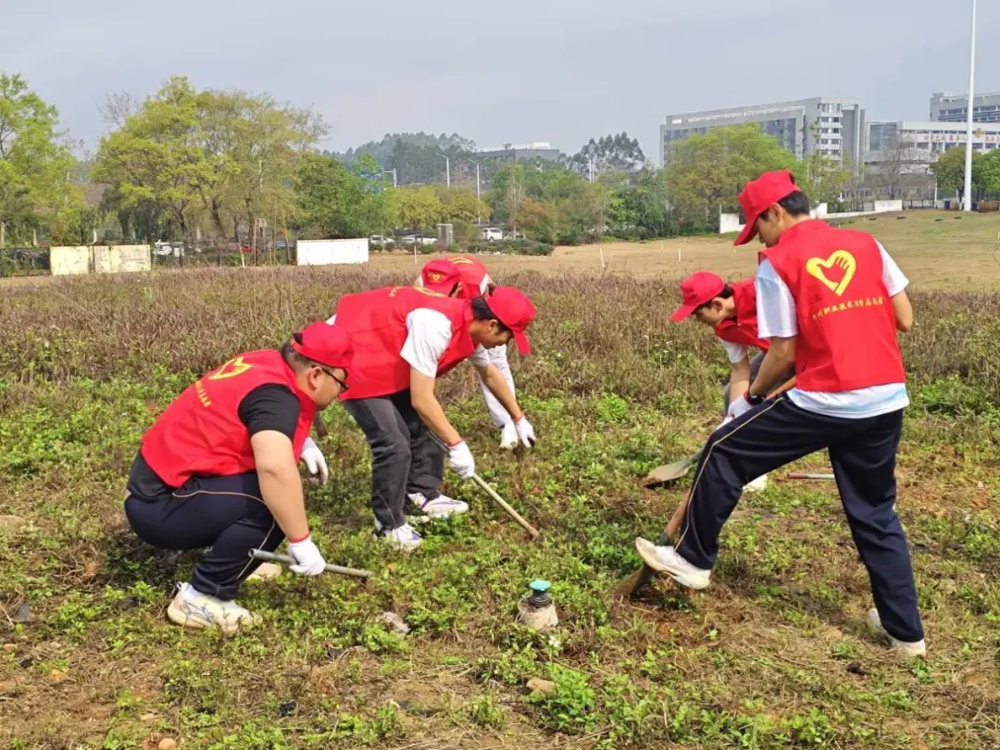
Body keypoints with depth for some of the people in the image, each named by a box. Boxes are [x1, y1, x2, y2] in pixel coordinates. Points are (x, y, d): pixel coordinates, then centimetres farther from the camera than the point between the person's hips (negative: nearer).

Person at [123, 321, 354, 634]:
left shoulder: (268, 364, 4)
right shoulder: (276, 395, -22)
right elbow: (274, 468, -41)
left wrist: (301, 442, 10)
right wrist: (301, 541, -31)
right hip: (160, 506, -10)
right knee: (274, 501, -25)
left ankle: (231, 561, 21)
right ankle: (199, 598, -13)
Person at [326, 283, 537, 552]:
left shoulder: (470, 325, -2)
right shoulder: (436, 326, -33)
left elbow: (490, 374, 18)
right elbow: (421, 401, -31)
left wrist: (518, 419, 26)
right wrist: (456, 444, -21)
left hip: (386, 356, 10)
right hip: (352, 355, -10)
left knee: (423, 425, 12)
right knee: (394, 444, -13)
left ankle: (422, 497, 26)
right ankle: (389, 525, 3)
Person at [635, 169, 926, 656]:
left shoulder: (776, 264, -4)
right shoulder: (867, 244, 9)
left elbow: (783, 354, -3)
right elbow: (905, 320, 9)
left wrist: (749, 397, 13)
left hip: (824, 401, -5)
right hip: (888, 400, 6)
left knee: (724, 452, 13)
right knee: (876, 515, 20)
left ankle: (693, 559, 23)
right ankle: (906, 630, 25)